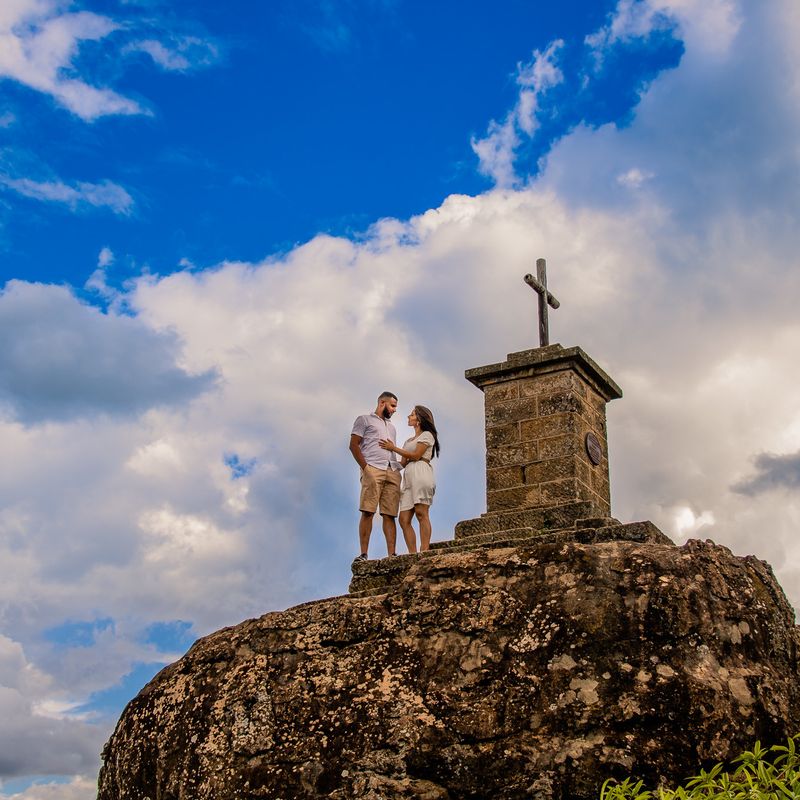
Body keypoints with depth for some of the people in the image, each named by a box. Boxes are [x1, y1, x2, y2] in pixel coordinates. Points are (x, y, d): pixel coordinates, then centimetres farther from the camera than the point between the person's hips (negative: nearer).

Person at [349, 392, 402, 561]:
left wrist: (401, 464, 8)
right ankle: (363, 554, -16)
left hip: (393, 472, 6)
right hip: (373, 470, -6)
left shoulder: (391, 427, 31)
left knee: (389, 515, -3)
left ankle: (392, 554, -8)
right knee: (368, 512, -13)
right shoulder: (365, 420, 11)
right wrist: (365, 468, -11)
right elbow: (353, 445, 0)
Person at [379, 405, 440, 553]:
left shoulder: (427, 435, 9)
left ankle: (425, 551, -24)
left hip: (420, 473, -7)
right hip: (408, 477, 8)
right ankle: (413, 555, -11)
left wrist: (394, 448, 1)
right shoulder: (408, 441, 31)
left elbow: (416, 455, -4)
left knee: (421, 513, -18)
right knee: (404, 519, -6)